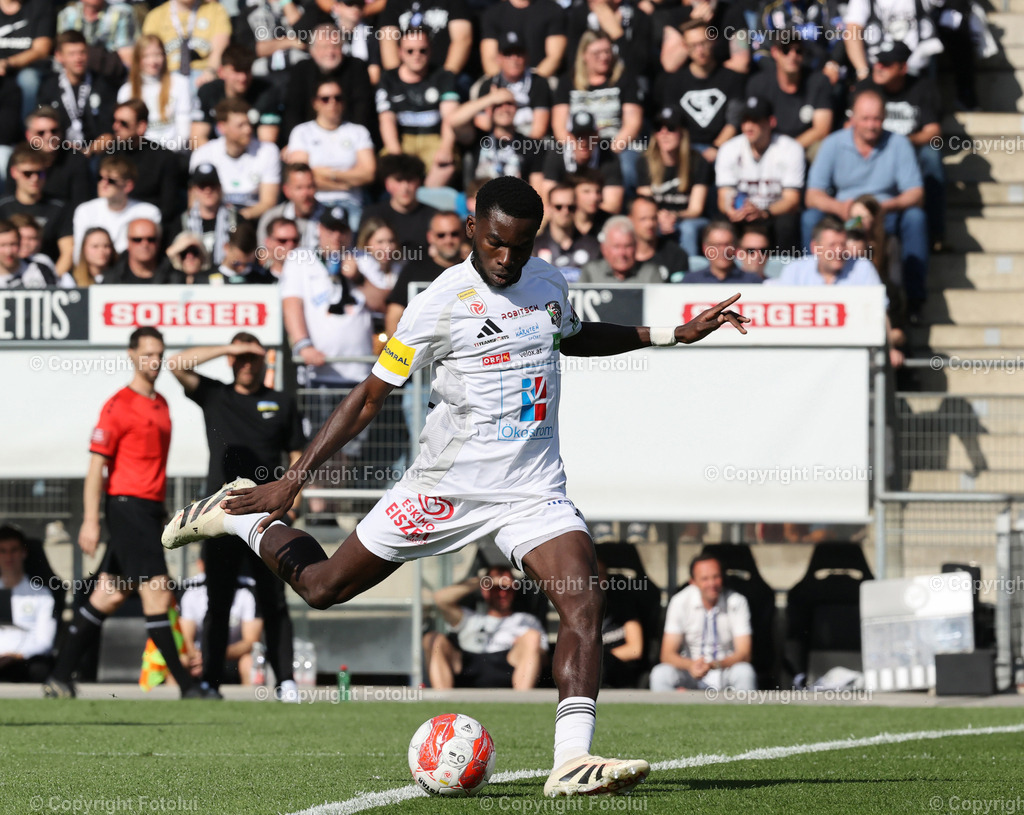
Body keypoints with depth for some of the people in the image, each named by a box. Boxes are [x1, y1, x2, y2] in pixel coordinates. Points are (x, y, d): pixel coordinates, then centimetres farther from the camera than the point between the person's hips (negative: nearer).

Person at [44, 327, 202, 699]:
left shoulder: (161, 404, 16)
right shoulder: (118, 406, -8)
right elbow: (96, 465, -10)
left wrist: (163, 511, 21)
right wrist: (90, 520, -15)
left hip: (151, 511, 8)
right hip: (128, 505, -8)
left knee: (108, 597, 9)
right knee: (157, 594, -11)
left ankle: (60, 677, 14)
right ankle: (186, 685, -11)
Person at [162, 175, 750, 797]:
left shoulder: (551, 284, 4)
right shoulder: (441, 303, -12)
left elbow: (574, 337, 29)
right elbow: (370, 398, -6)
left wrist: (671, 335, 22)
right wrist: (292, 482, -8)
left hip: (533, 492, 3)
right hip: (444, 487, -3)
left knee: (585, 603, -21)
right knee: (322, 586, 9)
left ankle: (572, 762, -27)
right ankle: (243, 517, 39)